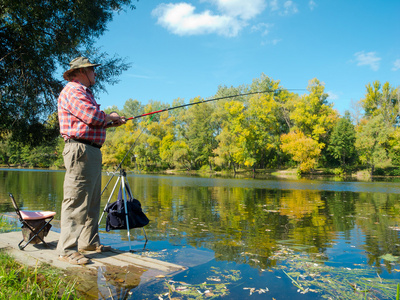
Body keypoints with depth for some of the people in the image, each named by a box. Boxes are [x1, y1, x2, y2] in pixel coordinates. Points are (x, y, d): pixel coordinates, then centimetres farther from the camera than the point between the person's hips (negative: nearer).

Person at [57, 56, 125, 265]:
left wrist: (112, 123, 14)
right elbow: (92, 116, -20)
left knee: (92, 201, 12)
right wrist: (109, 117, -1)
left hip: (92, 151, 11)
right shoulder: (73, 91, -7)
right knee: (76, 200, -10)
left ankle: (89, 241, 21)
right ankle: (67, 249, -4)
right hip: (80, 149, -11)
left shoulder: (84, 92, 26)